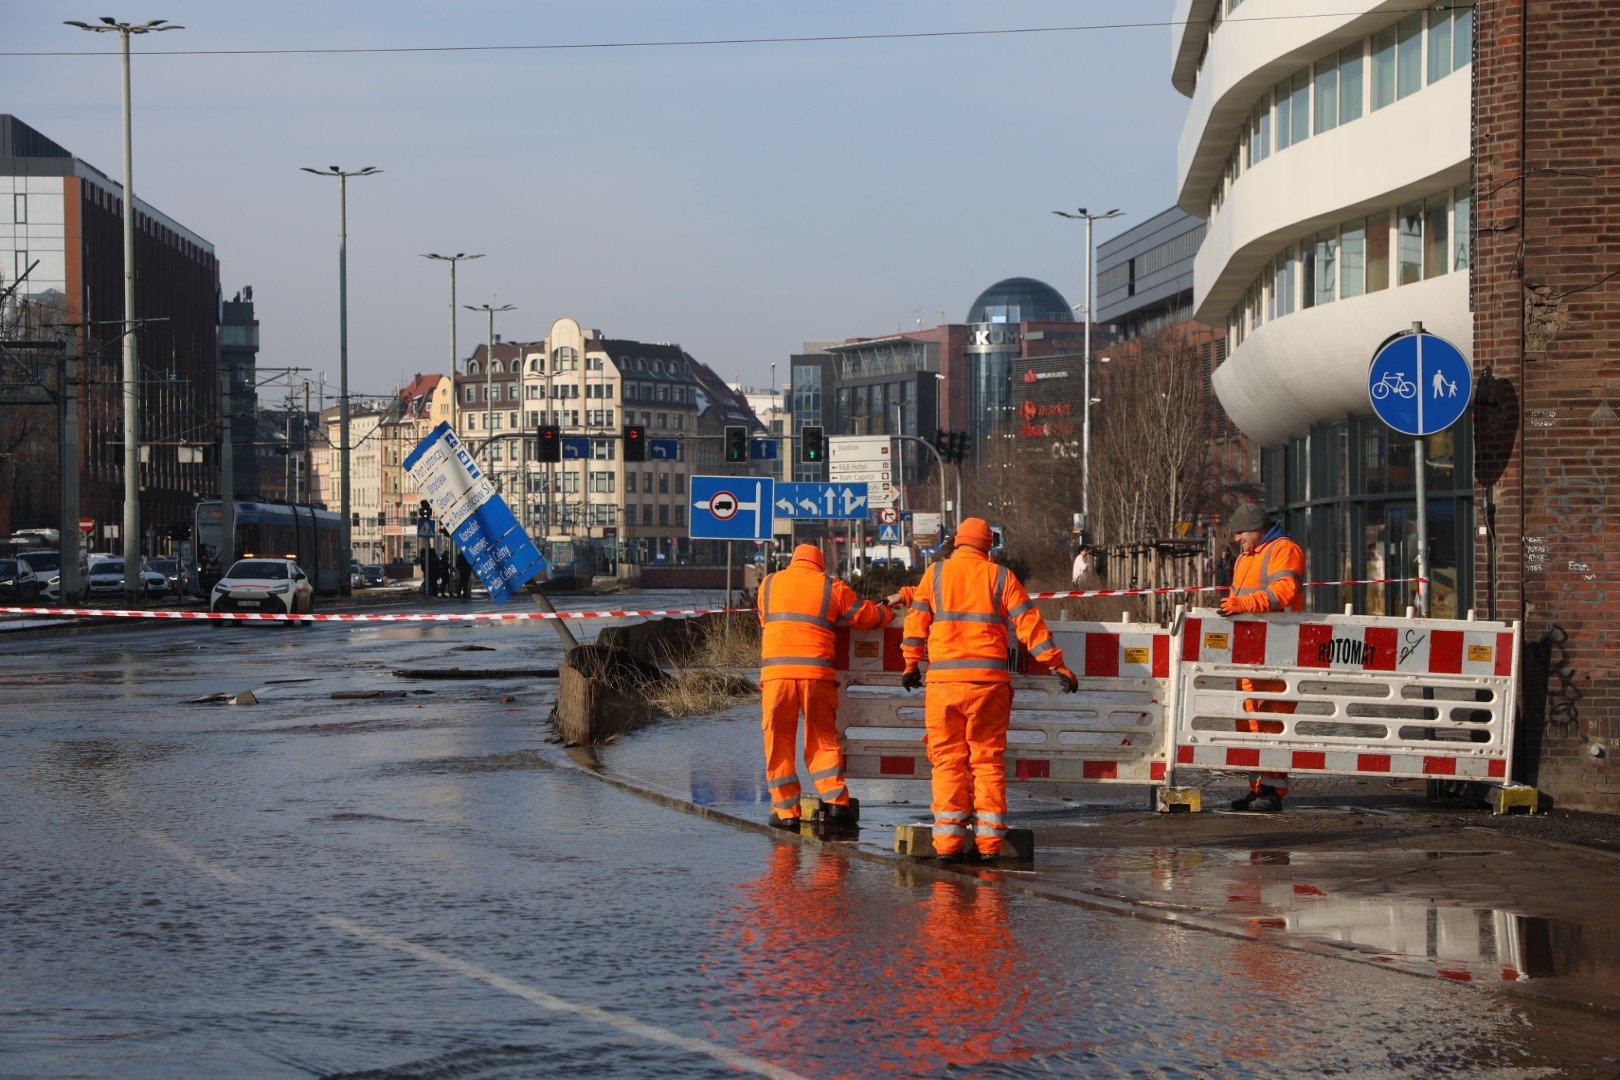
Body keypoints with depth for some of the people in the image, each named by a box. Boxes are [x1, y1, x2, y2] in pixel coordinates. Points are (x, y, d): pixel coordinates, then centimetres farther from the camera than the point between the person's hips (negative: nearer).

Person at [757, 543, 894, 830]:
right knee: (823, 741, 9)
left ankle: (786, 811, 5)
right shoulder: (832, 588, 11)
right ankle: (835, 801, -3)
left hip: (776, 672, 0)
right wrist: (887, 613, 36)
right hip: (816, 673, 0)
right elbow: (866, 616, 15)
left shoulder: (769, 583, 16)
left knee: (778, 744, 7)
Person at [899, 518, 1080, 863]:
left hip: (943, 679, 0)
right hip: (988, 680, 0)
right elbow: (1029, 624, 3)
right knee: (988, 759, 7)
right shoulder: (1001, 576, 6)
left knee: (947, 760, 3)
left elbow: (916, 622, 11)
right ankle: (989, 840, 3)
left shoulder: (936, 573, 8)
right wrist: (1057, 665, 7)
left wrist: (911, 665, 23)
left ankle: (947, 840, -4)